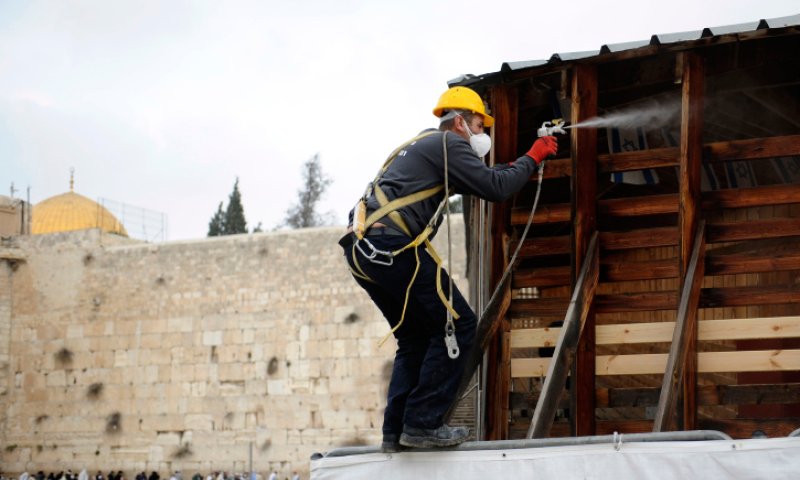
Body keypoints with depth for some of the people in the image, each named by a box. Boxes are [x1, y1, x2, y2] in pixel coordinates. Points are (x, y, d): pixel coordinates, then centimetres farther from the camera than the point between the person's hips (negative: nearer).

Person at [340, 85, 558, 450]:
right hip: (393, 246, -10)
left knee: (416, 338, 18)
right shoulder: (448, 143, 1)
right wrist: (533, 159, 8)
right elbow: (494, 188, -5)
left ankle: (396, 431, 12)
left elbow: (477, 180, 37)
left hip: (362, 251, 10)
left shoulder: (420, 145, 30)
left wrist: (516, 168, 34)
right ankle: (422, 424, -7)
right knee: (457, 325, -4)